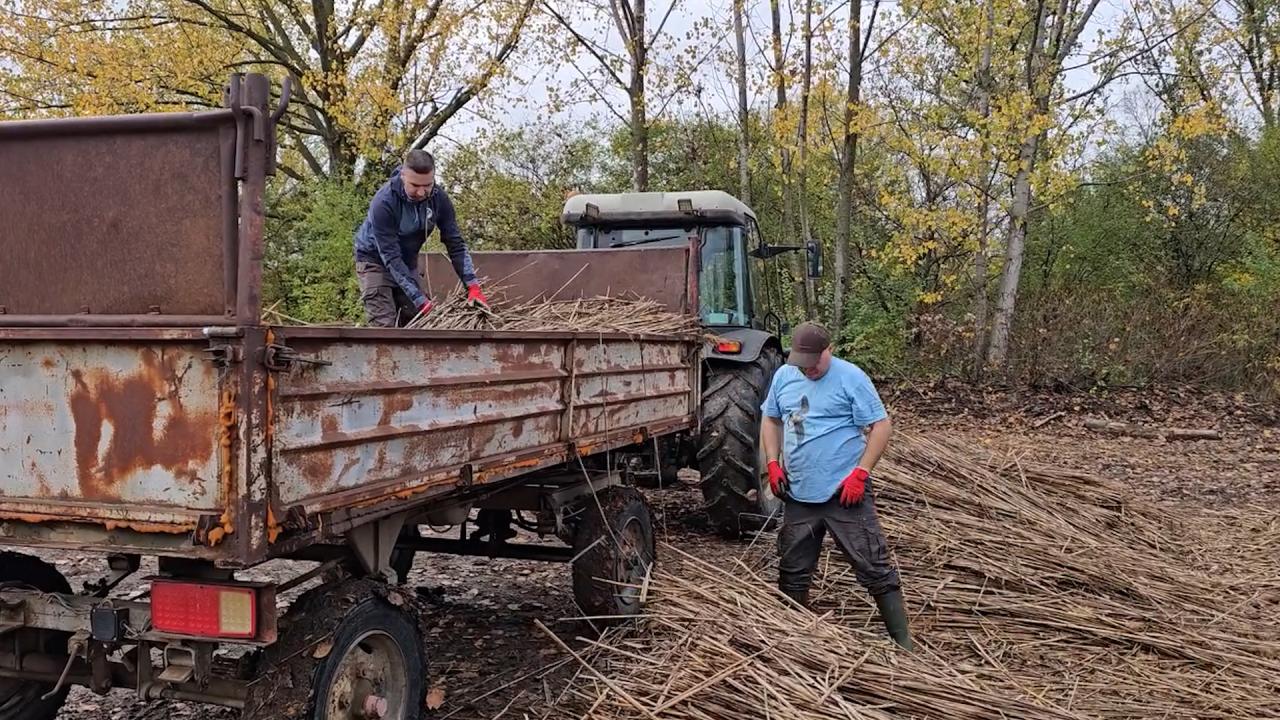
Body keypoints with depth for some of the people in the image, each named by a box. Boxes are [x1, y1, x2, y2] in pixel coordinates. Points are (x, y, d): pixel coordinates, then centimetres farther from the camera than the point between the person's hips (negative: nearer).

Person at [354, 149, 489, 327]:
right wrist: (420, 300, -35)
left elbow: (455, 244, -12)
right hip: (375, 261, -5)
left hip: (407, 263, 5)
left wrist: (473, 285, -24)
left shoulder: (439, 198, -17)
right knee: (385, 327, -16)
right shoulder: (383, 202, -32)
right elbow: (390, 257, -31)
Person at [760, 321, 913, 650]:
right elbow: (771, 419, 19)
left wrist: (861, 473, -17)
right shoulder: (783, 375, 6)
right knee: (792, 572, 14)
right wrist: (773, 463, 6)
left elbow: (881, 426, -10)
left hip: (845, 494, -5)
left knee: (874, 568, -3)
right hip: (798, 495, 5)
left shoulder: (850, 377, -10)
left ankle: (902, 642, 6)